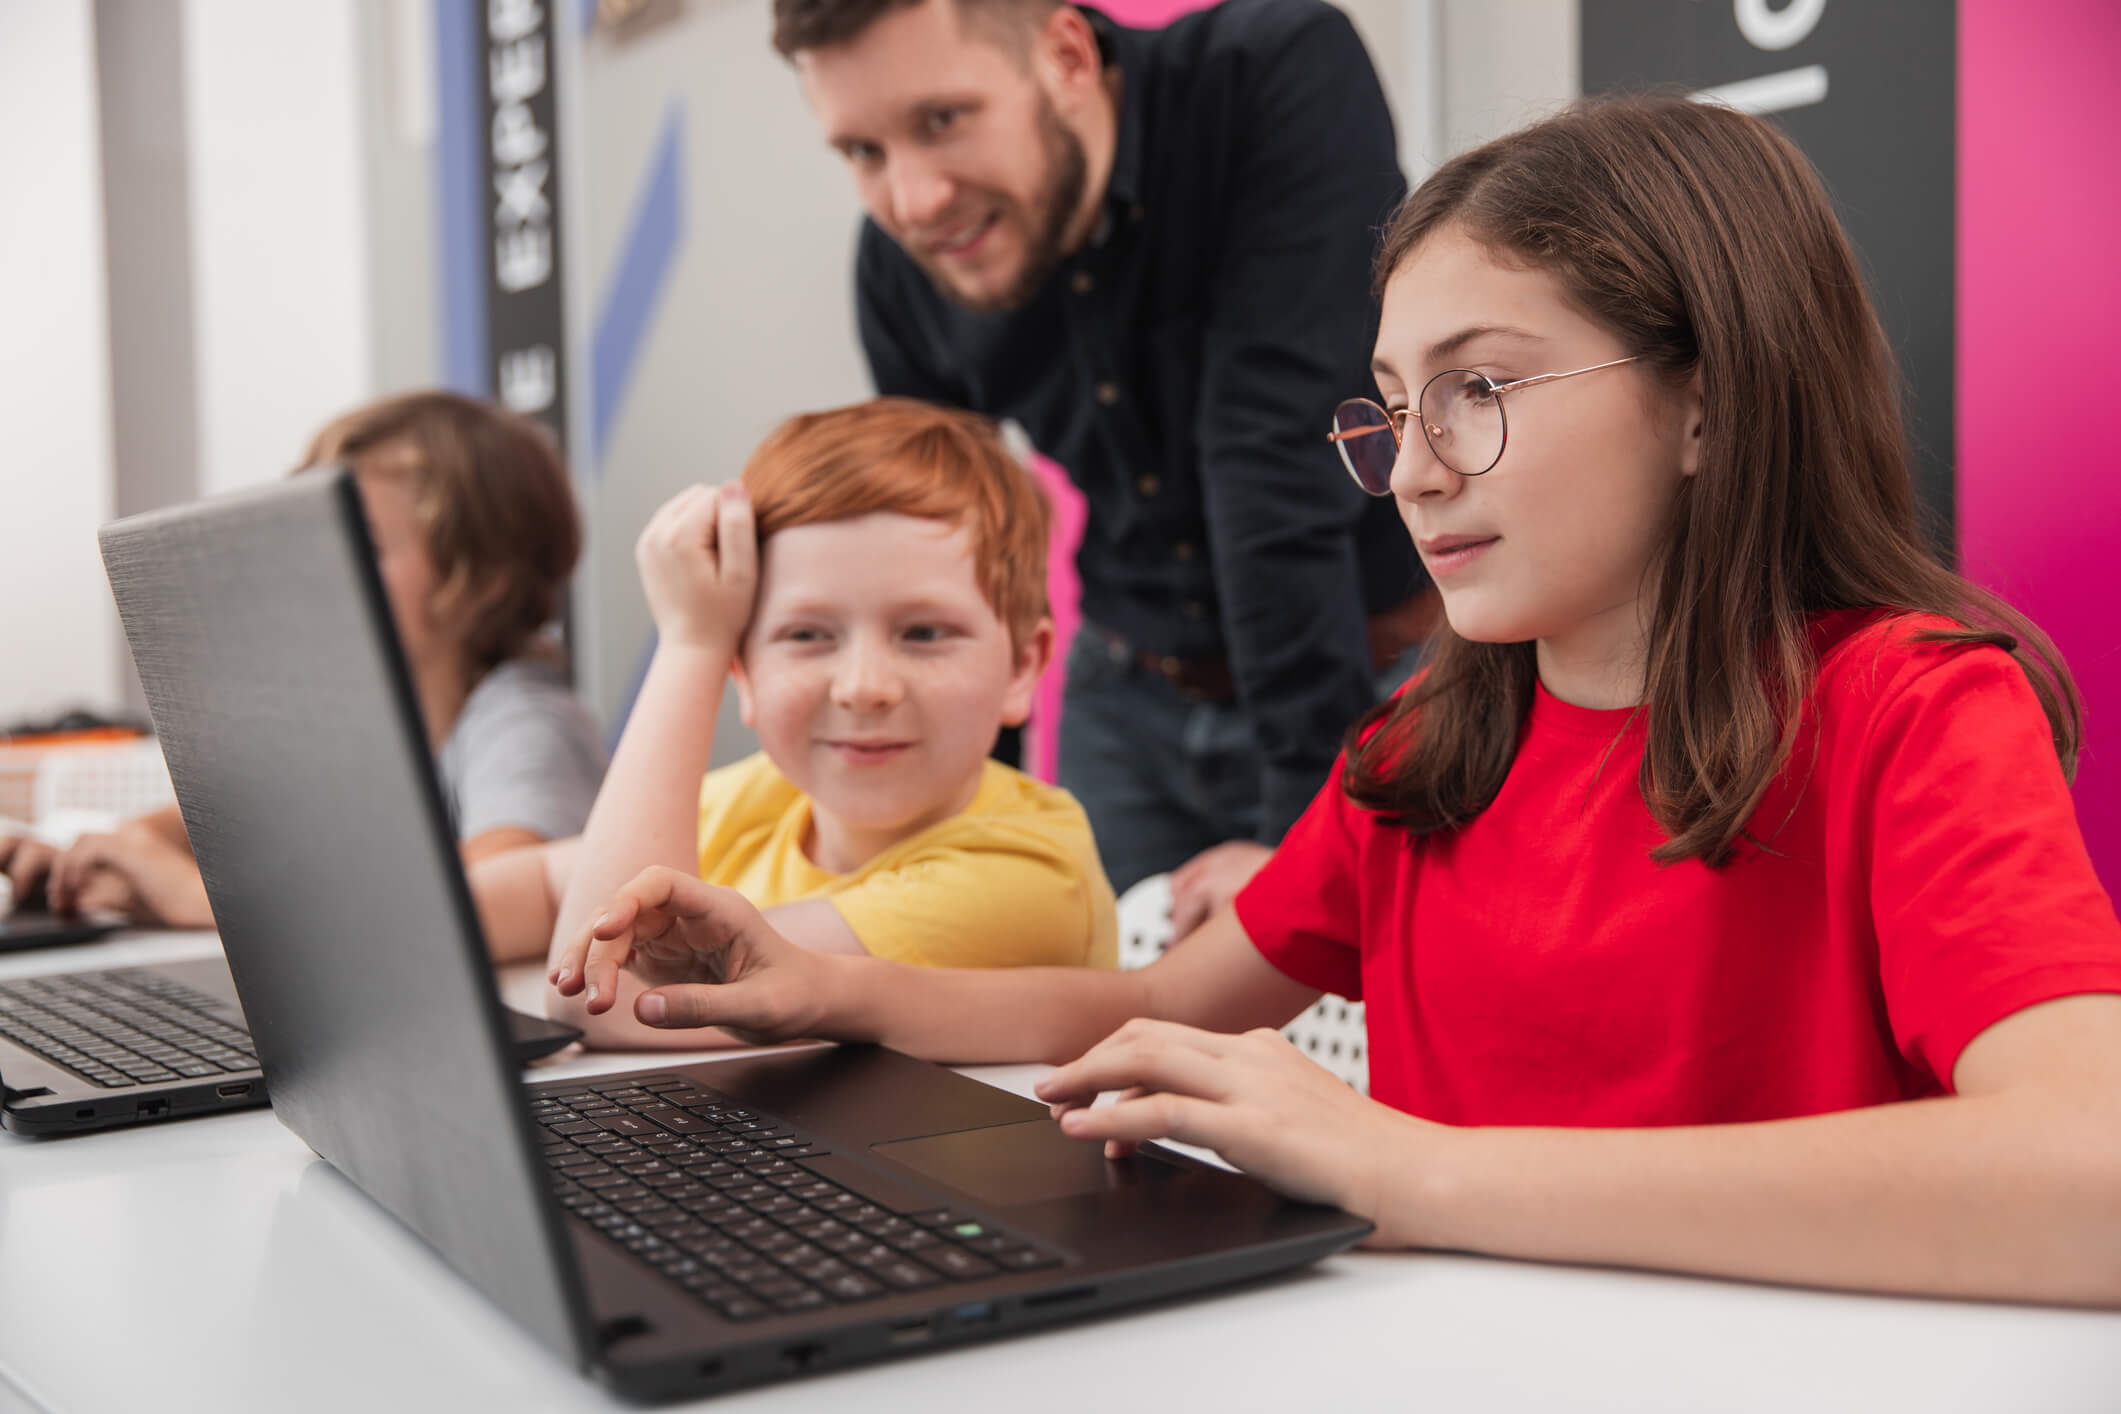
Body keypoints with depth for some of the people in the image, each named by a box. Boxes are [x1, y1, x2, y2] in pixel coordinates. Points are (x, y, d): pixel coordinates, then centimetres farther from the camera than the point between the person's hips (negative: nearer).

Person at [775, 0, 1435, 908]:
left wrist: (1305, 825, -31)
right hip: (1130, 704, 4)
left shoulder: (1288, 75, -25)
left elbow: (1286, 473, -31)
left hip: (1378, 675, -3)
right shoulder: (900, 263, -10)